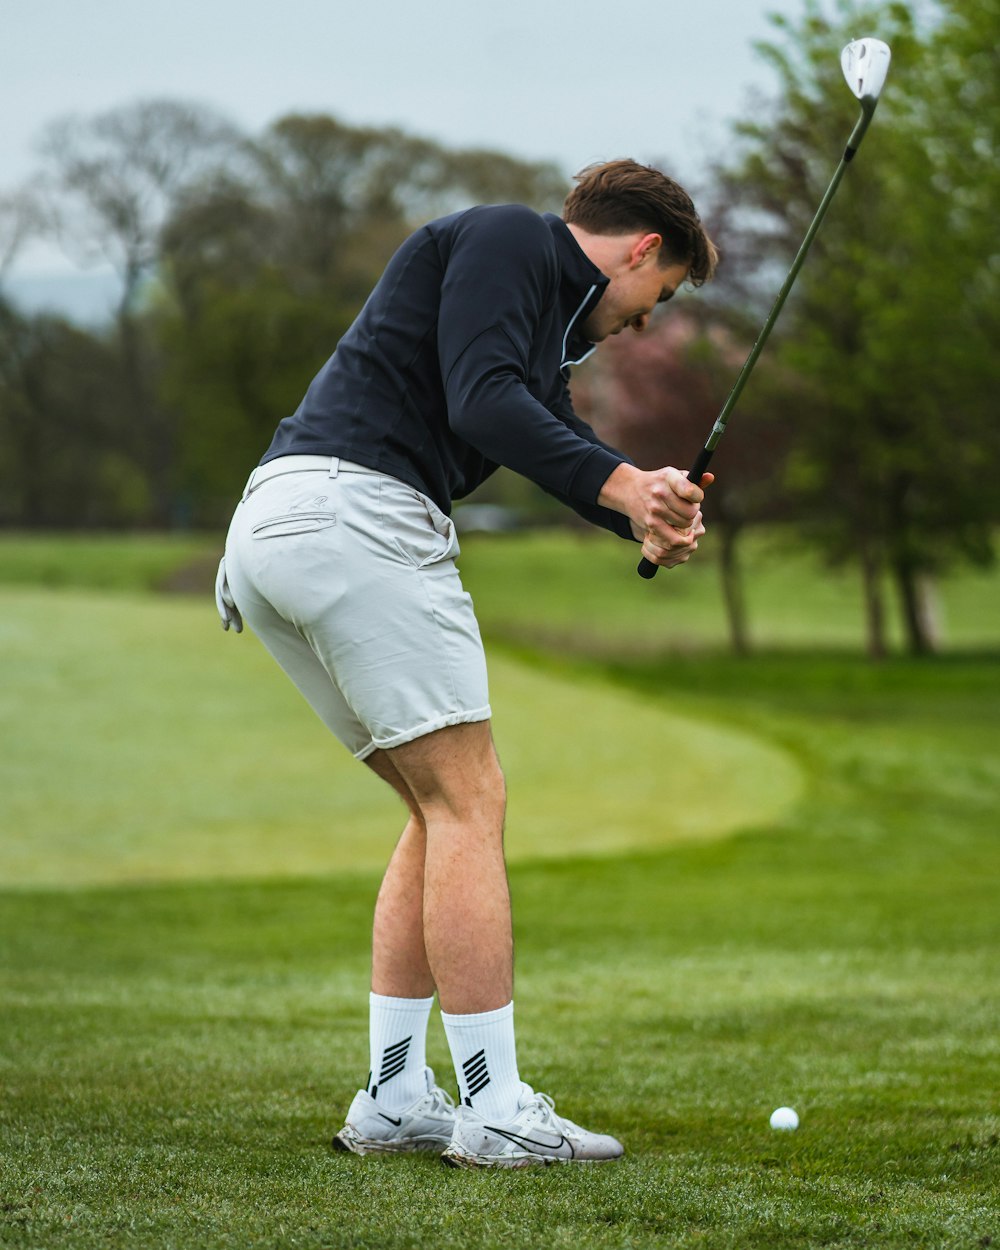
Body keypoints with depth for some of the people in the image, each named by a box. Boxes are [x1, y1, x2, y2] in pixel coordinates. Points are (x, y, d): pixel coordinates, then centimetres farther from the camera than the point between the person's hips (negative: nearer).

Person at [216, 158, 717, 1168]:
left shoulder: (547, 322, 29)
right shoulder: (505, 237, -1)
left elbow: (568, 445, 15)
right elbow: (481, 403, -15)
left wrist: (650, 514, -5)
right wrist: (624, 484, -23)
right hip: (354, 512, -10)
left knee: (442, 808, 14)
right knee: (467, 800, -8)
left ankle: (393, 1101, 12)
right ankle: (495, 1111, -9)